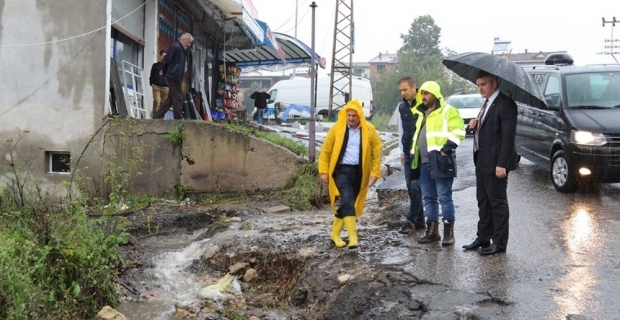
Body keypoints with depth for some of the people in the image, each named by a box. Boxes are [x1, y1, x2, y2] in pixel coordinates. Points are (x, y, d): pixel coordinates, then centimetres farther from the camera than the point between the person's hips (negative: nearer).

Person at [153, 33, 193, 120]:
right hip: (173, 76, -10)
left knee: (171, 99, 12)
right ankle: (178, 119, -4)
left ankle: (157, 116, 15)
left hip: (176, 77, 10)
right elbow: (166, 60, -15)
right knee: (178, 99, -7)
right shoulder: (175, 47, -10)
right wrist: (164, 71, -1)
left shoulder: (181, 49, 19)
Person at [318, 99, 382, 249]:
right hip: (342, 170, -2)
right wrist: (324, 171, -2)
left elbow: (376, 152, 3)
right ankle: (353, 237, -19)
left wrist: (375, 173, -2)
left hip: (359, 171, 2)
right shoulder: (337, 128, -5)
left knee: (347, 203, 9)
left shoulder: (369, 130, -2)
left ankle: (335, 234, 25)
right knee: (348, 201, -17)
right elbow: (326, 150, 1)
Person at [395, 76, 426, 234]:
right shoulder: (401, 107, 11)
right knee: (410, 186, 8)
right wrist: (402, 151, 15)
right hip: (408, 152, 7)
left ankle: (412, 220, 2)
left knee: (415, 186, -7)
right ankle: (419, 220, 16)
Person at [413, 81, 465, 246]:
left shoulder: (447, 111, -4)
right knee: (429, 197, 11)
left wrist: (447, 148, -20)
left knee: (444, 197, -5)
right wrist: (415, 153, 21)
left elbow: (458, 131, -14)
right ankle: (432, 230, 19)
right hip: (425, 162, 8)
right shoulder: (422, 113, 20)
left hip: (440, 161, -8)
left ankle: (449, 231, 1)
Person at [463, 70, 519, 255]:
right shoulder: (488, 102, 14)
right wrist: (476, 125, 1)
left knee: (497, 202, 0)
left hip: (495, 163, -9)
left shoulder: (505, 104, -16)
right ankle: (483, 238, 25)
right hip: (482, 161, 9)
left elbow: (508, 136, -20)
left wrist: (502, 164, -23)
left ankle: (499, 243, 9)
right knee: (483, 201, 15)